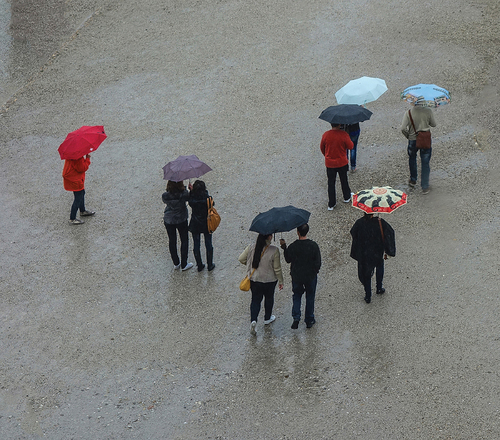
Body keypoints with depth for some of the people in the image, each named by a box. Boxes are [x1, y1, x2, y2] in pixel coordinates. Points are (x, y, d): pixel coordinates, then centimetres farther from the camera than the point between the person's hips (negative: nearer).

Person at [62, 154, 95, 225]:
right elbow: (82, 168, -27)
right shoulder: (78, 158, -32)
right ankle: (72, 219, 9)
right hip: (75, 181, -11)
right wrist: (87, 159, -18)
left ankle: (82, 211, 51)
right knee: (78, 199, 1)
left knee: (82, 193, 30)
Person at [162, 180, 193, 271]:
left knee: (172, 241, 19)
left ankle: (176, 263, 32)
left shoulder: (165, 196, -21)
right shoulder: (183, 194, -28)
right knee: (184, 241, 16)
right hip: (181, 220, -2)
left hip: (168, 220, 2)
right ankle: (183, 264, 22)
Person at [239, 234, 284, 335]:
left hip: (254, 279, 2)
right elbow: (277, 269, -14)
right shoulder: (274, 250, -20)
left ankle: (253, 320, -4)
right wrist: (280, 281, 0)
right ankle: (267, 318, 40)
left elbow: (241, 259, 0)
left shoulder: (251, 248, -12)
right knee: (269, 298, 22)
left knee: (255, 300, 14)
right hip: (269, 280, -2)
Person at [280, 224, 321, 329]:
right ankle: (309, 321, 26)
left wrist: (284, 247, 7)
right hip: (311, 276, 0)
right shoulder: (313, 246, -18)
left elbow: (288, 260, 0)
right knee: (310, 297, 17)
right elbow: (318, 263, -10)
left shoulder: (293, 246, -18)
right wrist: (314, 271, 9)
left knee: (297, 296, 19)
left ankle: (296, 318, 3)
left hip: (296, 276, 0)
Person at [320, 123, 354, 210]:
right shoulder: (343, 134, -20)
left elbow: (322, 148, 1)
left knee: (331, 183, 13)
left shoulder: (326, 135, -14)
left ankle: (331, 204, 18)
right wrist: (348, 139, 9)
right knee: (344, 180, 22)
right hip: (342, 163, -1)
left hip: (329, 163, 1)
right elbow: (350, 146, -9)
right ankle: (347, 197, 44)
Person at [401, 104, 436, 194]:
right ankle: (425, 187, 10)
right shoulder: (428, 111, -12)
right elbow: (433, 124, 1)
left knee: (412, 159, 27)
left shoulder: (408, 113, -16)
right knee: (425, 163, 9)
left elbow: (403, 128, -18)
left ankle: (413, 180, 40)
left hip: (413, 140, 0)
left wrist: (408, 136, 2)